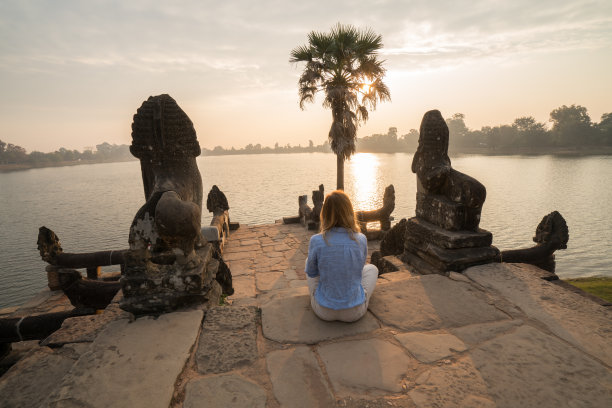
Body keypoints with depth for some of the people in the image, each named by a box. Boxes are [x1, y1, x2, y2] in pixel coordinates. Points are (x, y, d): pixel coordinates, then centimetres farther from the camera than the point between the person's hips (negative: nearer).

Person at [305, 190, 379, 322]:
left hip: (324, 311, 0)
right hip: (355, 312, 1)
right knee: (372, 268, 26)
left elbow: (311, 273, -1)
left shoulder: (316, 241, -20)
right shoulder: (361, 240, -16)